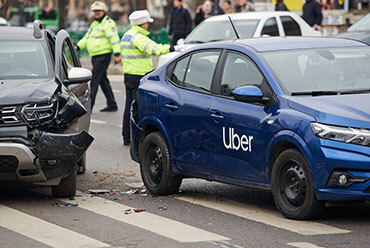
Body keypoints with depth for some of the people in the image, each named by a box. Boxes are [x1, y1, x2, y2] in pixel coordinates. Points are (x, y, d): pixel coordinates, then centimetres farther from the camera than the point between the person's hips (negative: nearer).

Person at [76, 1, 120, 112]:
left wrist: (117, 54, -27)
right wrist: (78, 46, 8)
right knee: (103, 81, 12)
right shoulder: (94, 23, 19)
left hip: (103, 56, -10)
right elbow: (87, 38, 22)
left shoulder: (108, 23, -10)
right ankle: (112, 105, 17)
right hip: (95, 56, 10)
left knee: (94, 80, -10)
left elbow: (114, 38, -19)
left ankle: (89, 106, -10)